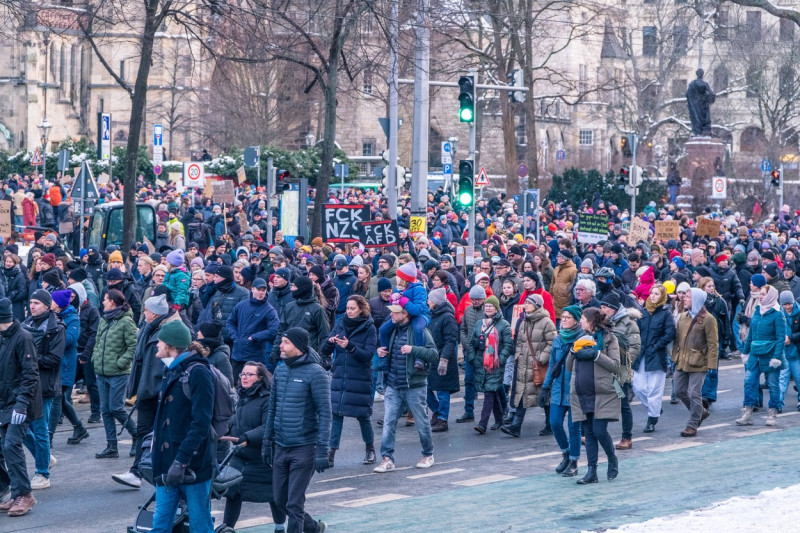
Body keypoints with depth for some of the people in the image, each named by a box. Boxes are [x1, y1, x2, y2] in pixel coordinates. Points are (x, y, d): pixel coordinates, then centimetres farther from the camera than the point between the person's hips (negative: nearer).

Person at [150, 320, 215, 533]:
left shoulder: (198, 373, -13)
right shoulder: (172, 372, 14)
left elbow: (201, 423, -20)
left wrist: (181, 460, -25)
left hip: (192, 465, -8)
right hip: (167, 462, 8)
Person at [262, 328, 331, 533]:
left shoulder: (315, 373, -12)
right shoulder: (280, 370, 8)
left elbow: (325, 412, -13)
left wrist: (322, 450, -17)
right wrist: (267, 441, 15)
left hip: (304, 447, -7)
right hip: (281, 447, 7)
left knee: (294, 504, -5)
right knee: (280, 500, 13)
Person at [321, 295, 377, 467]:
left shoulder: (369, 328, -3)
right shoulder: (341, 325, 7)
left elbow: (368, 354, -13)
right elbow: (325, 352, 6)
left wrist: (350, 346, -27)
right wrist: (330, 342, -16)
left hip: (360, 378, -3)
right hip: (339, 376, 3)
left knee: (363, 415, 4)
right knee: (336, 414, -3)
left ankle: (370, 450, 22)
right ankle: (330, 453, -4)